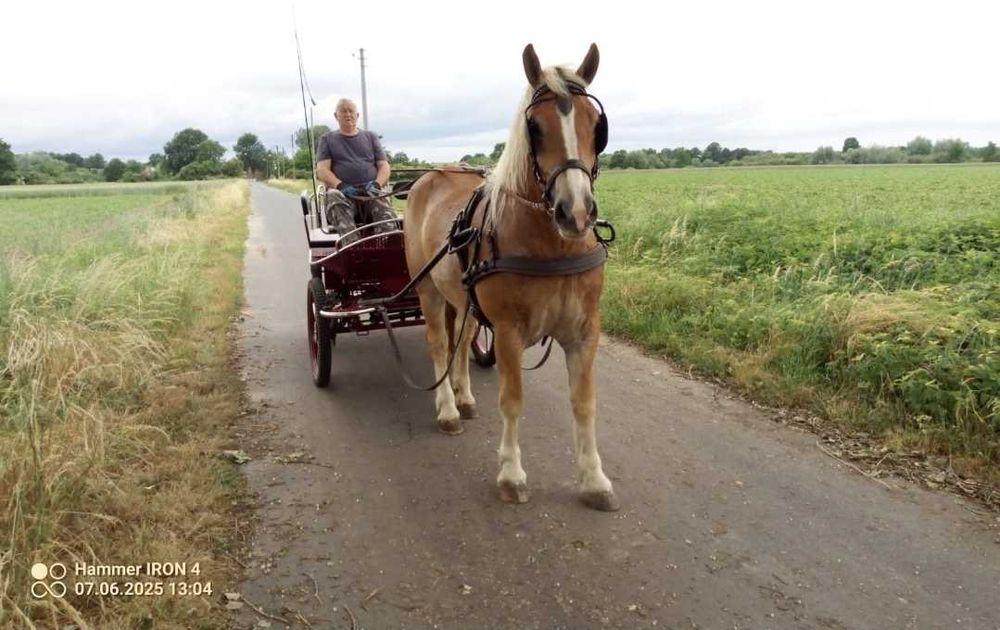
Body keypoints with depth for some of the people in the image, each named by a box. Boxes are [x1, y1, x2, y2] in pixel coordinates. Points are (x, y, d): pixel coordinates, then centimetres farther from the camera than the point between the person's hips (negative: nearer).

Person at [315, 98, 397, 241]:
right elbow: (322, 170, 9)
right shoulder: (327, 139, 23)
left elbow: (384, 165, 17)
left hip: (370, 193, 1)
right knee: (335, 198, -40)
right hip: (341, 192, -1)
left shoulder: (370, 136, 27)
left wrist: (377, 184, -7)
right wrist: (340, 185, -13)